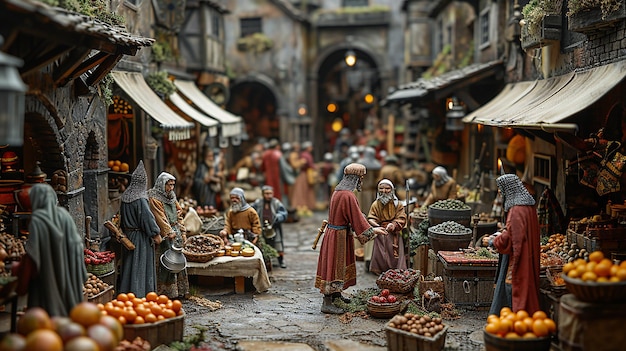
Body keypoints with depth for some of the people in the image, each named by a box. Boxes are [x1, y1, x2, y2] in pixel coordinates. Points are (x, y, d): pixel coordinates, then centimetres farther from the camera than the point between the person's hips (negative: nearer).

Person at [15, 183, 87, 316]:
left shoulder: (37, 219, -12)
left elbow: (32, 252, -14)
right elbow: (76, 244, 4)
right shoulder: (64, 214, 2)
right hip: (68, 274, 5)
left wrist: (19, 268, 1)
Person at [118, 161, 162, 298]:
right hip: (140, 237, -8)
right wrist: (156, 234, -11)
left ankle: (126, 291, 25)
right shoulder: (140, 200, -22)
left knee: (128, 264, 16)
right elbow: (148, 218, -20)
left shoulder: (125, 197, 3)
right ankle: (139, 294, 4)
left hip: (128, 234, 8)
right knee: (140, 266, 0)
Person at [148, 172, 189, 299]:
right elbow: (161, 218, -15)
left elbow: (179, 214, 19)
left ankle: (179, 291, 13)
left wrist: (182, 232, 13)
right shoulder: (154, 198, -9)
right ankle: (167, 292, -3)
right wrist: (170, 233, -18)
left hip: (175, 233, 8)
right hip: (165, 236, -8)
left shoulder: (171, 197, 16)